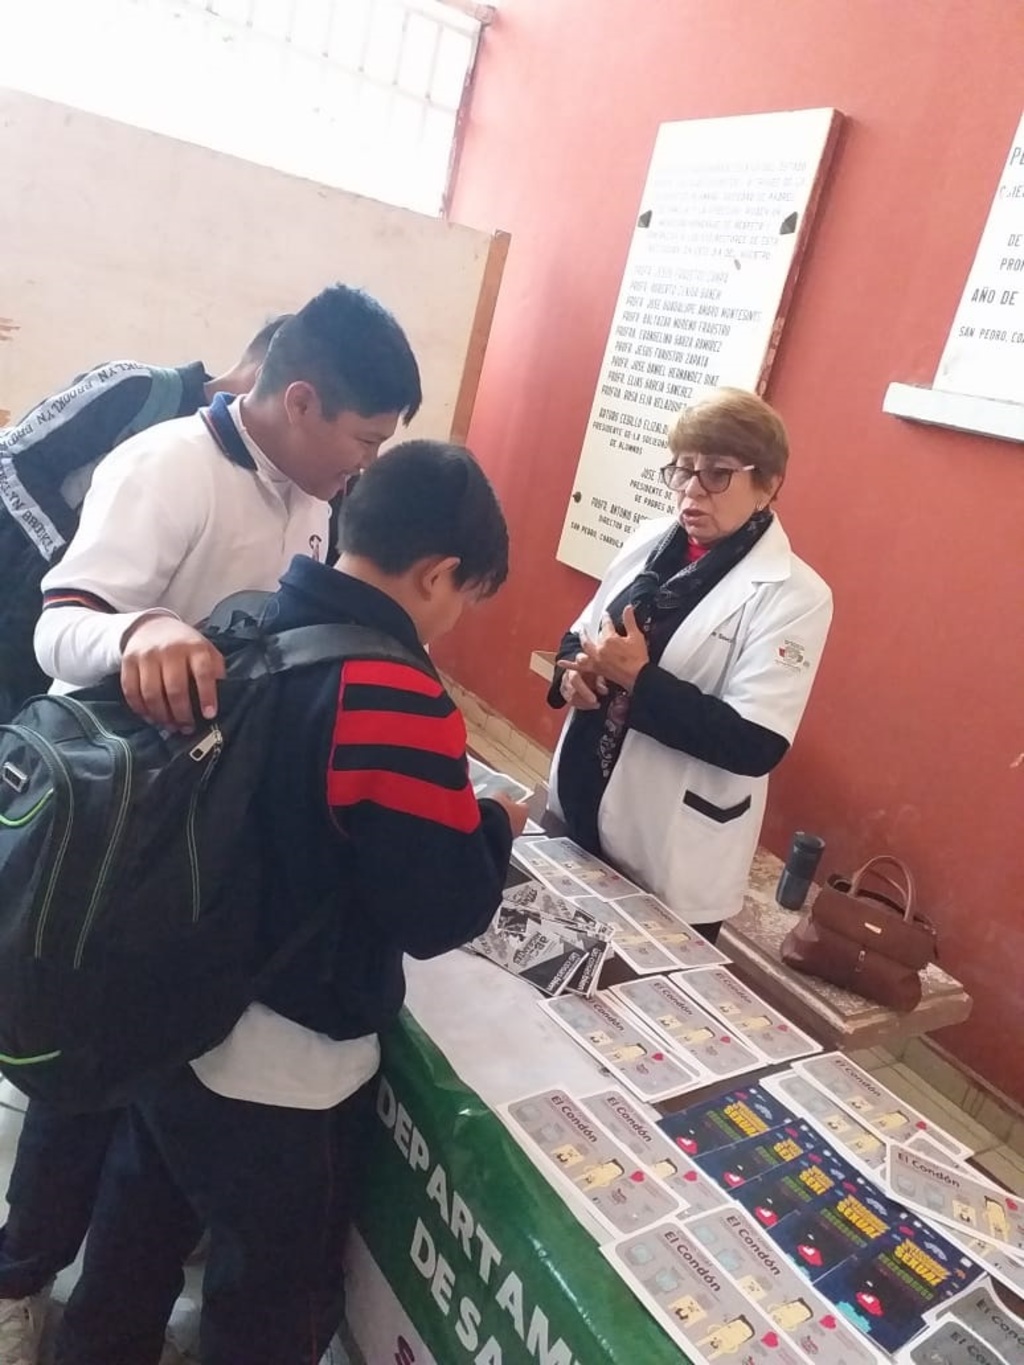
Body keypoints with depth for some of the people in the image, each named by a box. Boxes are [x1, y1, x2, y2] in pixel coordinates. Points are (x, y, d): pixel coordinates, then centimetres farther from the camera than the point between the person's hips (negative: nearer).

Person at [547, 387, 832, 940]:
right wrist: (572, 672, -10)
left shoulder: (794, 596, -15)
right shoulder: (649, 541, 2)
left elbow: (756, 745, -22)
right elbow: (581, 636, 14)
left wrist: (639, 680, -24)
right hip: (574, 814, 6)